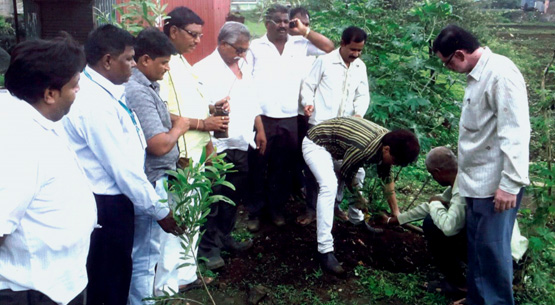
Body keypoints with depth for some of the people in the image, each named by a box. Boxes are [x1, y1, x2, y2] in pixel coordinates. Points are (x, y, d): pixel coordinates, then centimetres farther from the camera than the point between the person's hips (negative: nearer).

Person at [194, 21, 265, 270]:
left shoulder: (243, 66, 13)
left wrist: (260, 129, 18)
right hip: (218, 147, -7)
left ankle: (224, 237, 31)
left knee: (234, 198, 15)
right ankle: (209, 247, 15)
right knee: (214, 200, 1)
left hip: (241, 146, 7)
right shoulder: (205, 70, -11)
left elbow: (252, 101, 21)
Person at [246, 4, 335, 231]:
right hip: (261, 118, -2)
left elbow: (329, 47, 4)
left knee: (283, 168, 11)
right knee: (257, 167, 5)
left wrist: (304, 31, 0)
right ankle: (254, 212, 17)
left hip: (290, 120, 2)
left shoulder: (300, 44, 9)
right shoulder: (255, 47, 2)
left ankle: (276, 208, 26)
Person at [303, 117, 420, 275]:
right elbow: (345, 174, -16)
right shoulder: (364, 149, -34)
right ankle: (325, 250, -29)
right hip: (315, 143, -10)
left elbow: (387, 178, 6)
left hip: (333, 143, 10)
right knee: (330, 186, -29)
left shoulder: (388, 140, -7)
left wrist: (395, 211, 8)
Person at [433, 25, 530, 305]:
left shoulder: (500, 73, -17)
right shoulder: (477, 75, 11)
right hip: (477, 180, 9)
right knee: (476, 246, 17)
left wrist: (510, 183, -23)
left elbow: (514, 132, -22)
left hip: (496, 184, -9)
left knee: (492, 248, 0)